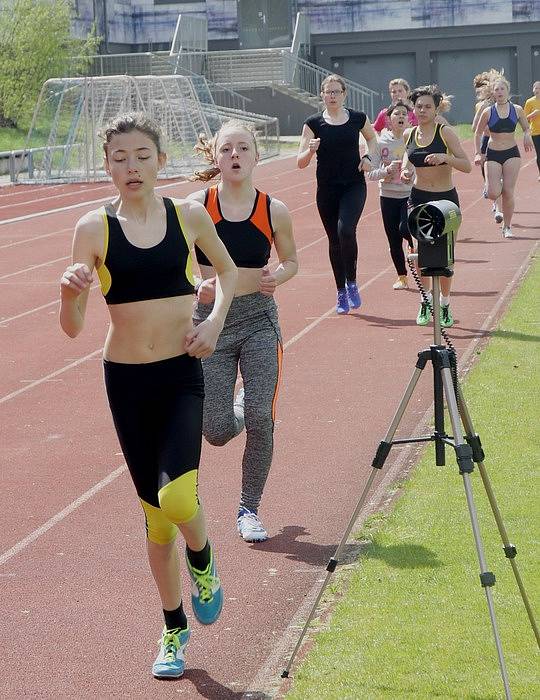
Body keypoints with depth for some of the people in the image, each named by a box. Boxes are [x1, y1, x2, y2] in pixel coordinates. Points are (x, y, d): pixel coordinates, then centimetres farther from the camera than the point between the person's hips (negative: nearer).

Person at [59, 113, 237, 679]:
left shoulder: (189, 214, -2)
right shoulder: (95, 228, -6)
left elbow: (227, 270, 18)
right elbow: (72, 326, -8)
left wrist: (215, 320, 0)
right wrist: (70, 292, -29)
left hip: (182, 374, -1)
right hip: (125, 378, 1)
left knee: (177, 498, -21)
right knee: (155, 510, 10)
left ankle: (202, 561, 15)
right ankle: (174, 629, 29)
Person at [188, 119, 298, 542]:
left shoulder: (274, 211, -2)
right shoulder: (196, 207, -5)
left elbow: (291, 261, 12)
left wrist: (278, 277, -10)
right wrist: (197, 286, -20)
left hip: (259, 321, 0)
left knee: (260, 419, -8)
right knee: (216, 431, -1)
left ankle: (249, 511, 13)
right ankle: (238, 413, 39)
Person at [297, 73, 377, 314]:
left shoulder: (358, 119, 1)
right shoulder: (313, 123, -1)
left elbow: (372, 138, 23)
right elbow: (300, 162, -3)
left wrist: (369, 156, 4)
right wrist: (311, 150, -23)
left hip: (354, 186, -1)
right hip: (327, 189, 1)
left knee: (345, 230, -24)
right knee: (334, 240, 7)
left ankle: (351, 283, -5)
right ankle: (341, 293, 21)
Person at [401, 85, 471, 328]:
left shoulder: (445, 132, -10)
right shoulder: (409, 134, 1)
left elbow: (466, 166, -13)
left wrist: (445, 157, -29)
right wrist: (406, 170, -1)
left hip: (445, 199, -2)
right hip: (418, 198, 2)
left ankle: (445, 305, 23)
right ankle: (426, 299, 9)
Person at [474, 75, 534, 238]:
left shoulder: (517, 110, 1)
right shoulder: (488, 112, -2)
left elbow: (527, 128, 13)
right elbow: (478, 133, 9)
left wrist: (527, 136, -11)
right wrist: (478, 154, 0)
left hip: (512, 154, 0)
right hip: (492, 155, 0)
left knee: (508, 193, -5)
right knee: (493, 194, -11)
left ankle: (507, 226, 9)